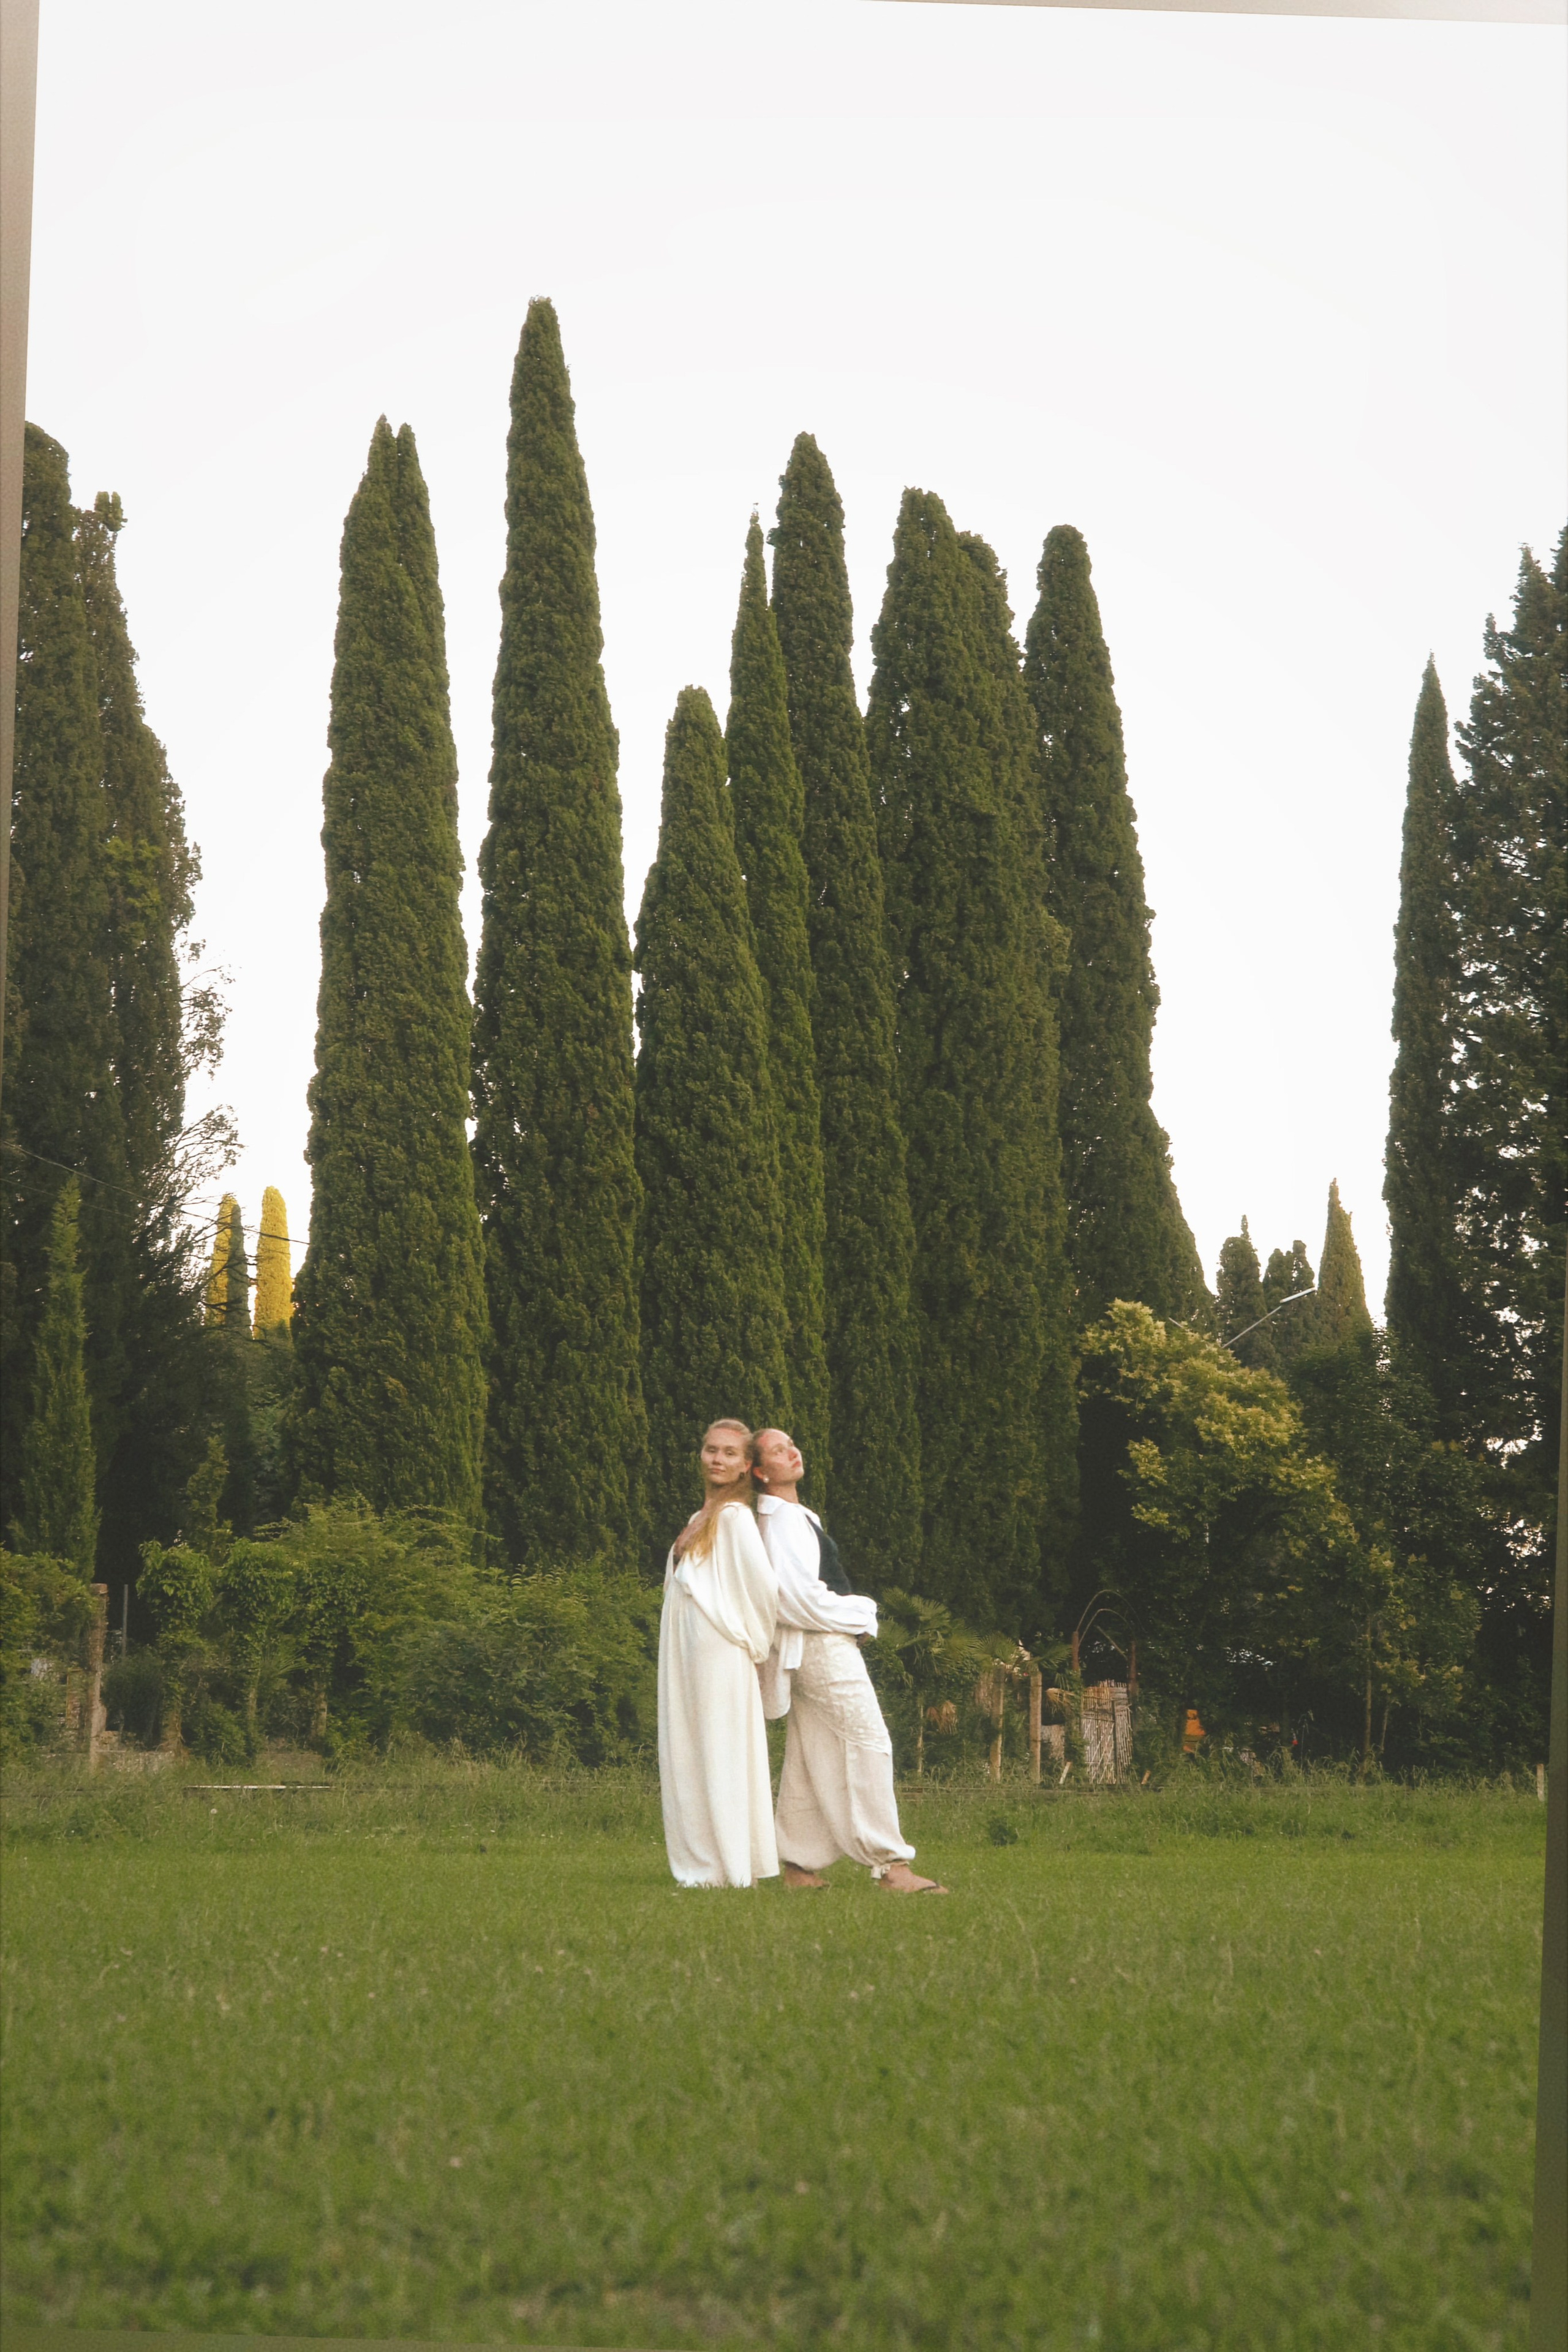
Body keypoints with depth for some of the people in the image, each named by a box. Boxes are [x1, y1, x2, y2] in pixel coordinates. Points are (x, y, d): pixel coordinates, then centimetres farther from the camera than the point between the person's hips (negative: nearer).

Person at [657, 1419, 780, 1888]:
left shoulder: (734, 1516, -10)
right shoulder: (700, 1519, 17)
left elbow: (763, 1584, -18)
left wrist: (755, 1642, -7)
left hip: (719, 1654, -9)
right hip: (685, 1655, 9)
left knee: (720, 1757, -6)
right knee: (686, 1759, 9)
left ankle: (730, 1869, -2)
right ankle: (702, 1864, 13)